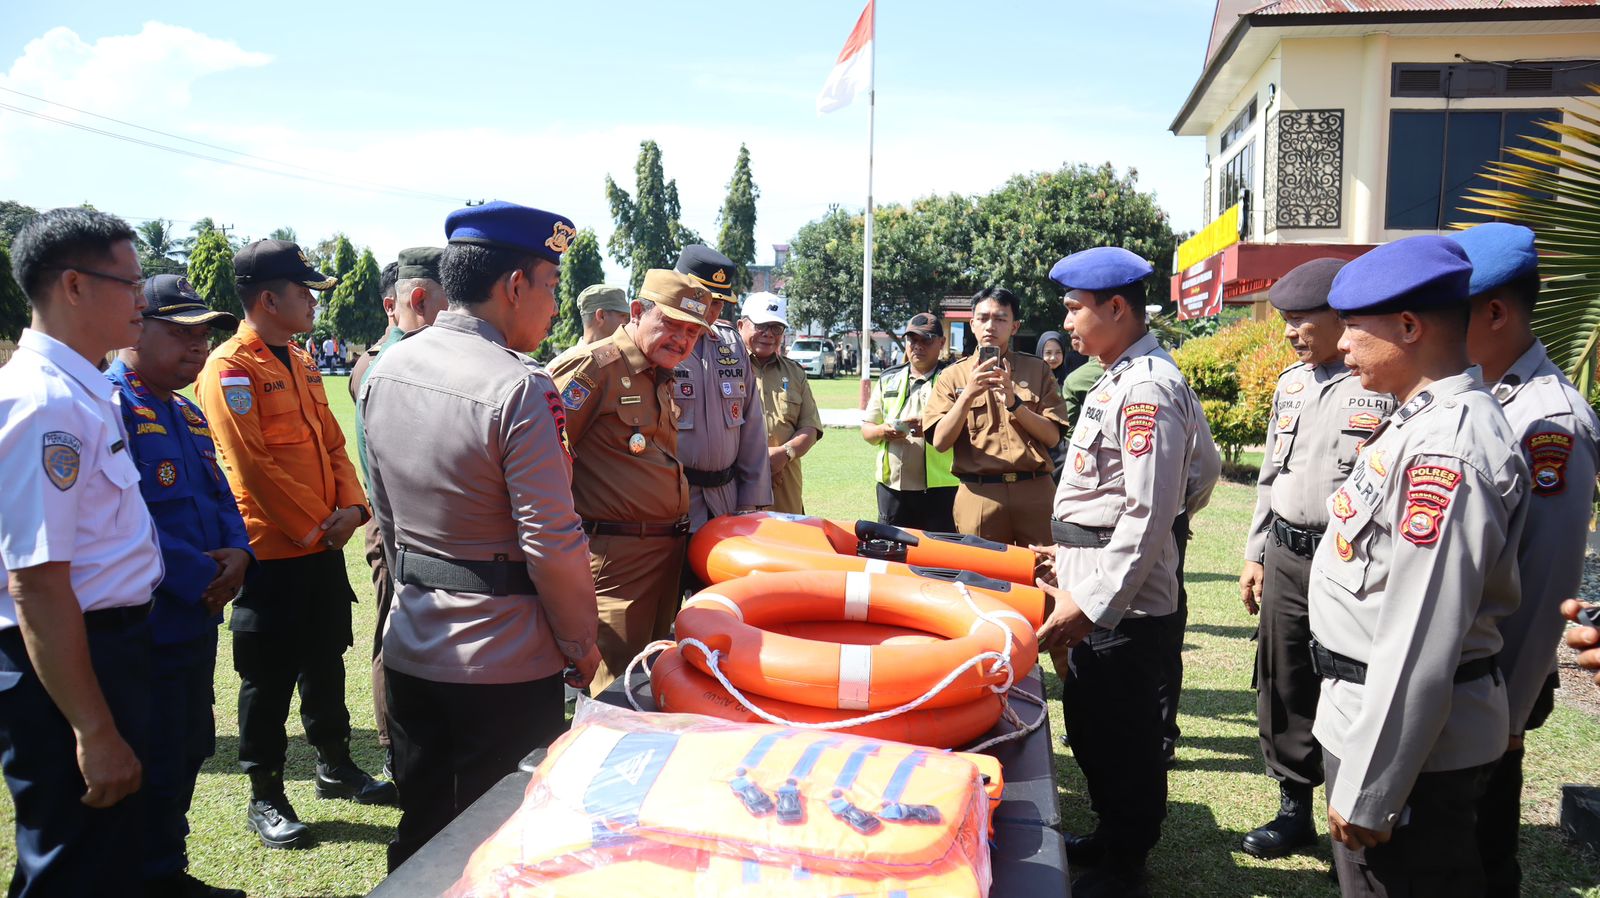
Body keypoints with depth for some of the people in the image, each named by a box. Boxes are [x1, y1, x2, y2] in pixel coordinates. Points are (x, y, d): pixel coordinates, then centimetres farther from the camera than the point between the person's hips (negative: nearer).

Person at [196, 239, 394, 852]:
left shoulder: (300, 363, 13)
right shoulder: (230, 368, -14)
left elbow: (332, 442, 13)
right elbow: (251, 463, -19)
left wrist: (351, 505, -3)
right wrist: (314, 526, -15)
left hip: (323, 545, 8)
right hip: (272, 551, -8)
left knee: (325, 659, 18)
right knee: (269, 677, 4)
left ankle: (336, 767, 34)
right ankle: (265, 797, 18)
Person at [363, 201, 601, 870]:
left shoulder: (385, 369, 3)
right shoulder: (518, 389, -21)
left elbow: (386, 510, 12)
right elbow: (553, 544, -20)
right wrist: (582, 645, -6)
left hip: (410, 649, 7)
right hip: (504, 664, -7)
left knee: (420, 835, 21)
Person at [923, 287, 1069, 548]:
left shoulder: (1037, 370, 9)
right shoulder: (953, 375, 7)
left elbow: (1052, 436, 1)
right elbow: (940, 442, -4)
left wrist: (1014, 402, -12)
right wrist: (969, 393, -15)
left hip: (1034, 493, 1)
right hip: (978, 494, -1)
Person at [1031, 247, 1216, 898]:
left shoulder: (1146, 389, -19)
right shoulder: (1121, 379, 11)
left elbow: (1148, 516, -23)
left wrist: (1090, 604, -22)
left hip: (1123, 602, -10)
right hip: (1093, 588, 10)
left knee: (1123, 736, 4)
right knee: (1089, 723, 21)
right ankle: (1110, 836, 38)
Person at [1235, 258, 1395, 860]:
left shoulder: (1386, 388, -13)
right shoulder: (1291, 382, 12)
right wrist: (1256, 554, 18)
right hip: (1285, 556, 7)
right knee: (1283, 686, 15)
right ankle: (1294, 808, 31)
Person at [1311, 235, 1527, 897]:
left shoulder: (1446, 450, -25)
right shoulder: (1421, 420, 7)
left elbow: (1420, 640, -27)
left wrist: (1368, 791, -22)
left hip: (1413, 738, -9)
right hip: (1368, 709, 9)